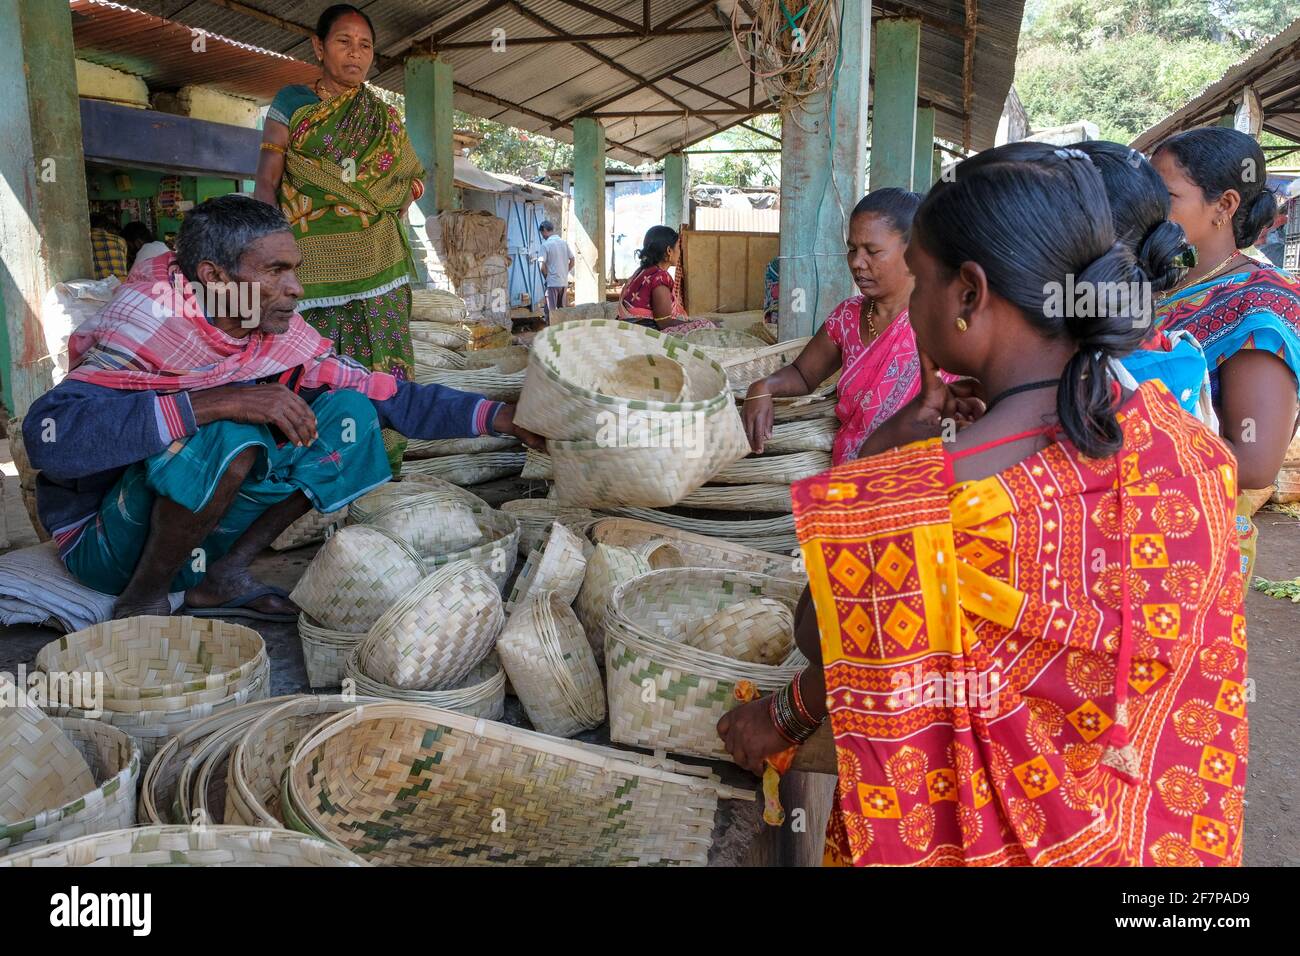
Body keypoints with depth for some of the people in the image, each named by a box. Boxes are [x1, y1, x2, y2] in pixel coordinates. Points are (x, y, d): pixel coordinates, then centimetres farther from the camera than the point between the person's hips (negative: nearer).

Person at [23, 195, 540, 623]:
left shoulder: (281, 337, -7)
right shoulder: (152, 329, -24)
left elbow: (390, 395, -2)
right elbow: (49, 434, -39)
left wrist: (502, 417, -13)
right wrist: (220, 402, -42)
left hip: (204, 531, 6)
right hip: (107, 541, -6)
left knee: (350, 413, -6)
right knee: (231, 434, -34)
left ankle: (224, 576, -5)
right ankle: (143, 600, -12)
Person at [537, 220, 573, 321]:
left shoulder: (545, 245, -11)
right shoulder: (564, 242, 6)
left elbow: (542, 266, -14)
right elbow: (572, 261, 9)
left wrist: (546, 278, 2)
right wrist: (565, 273, 15)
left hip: (552, 282, -6)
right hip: (564, 282, 6)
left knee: (551, 311, -1)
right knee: (562, 309, 15)